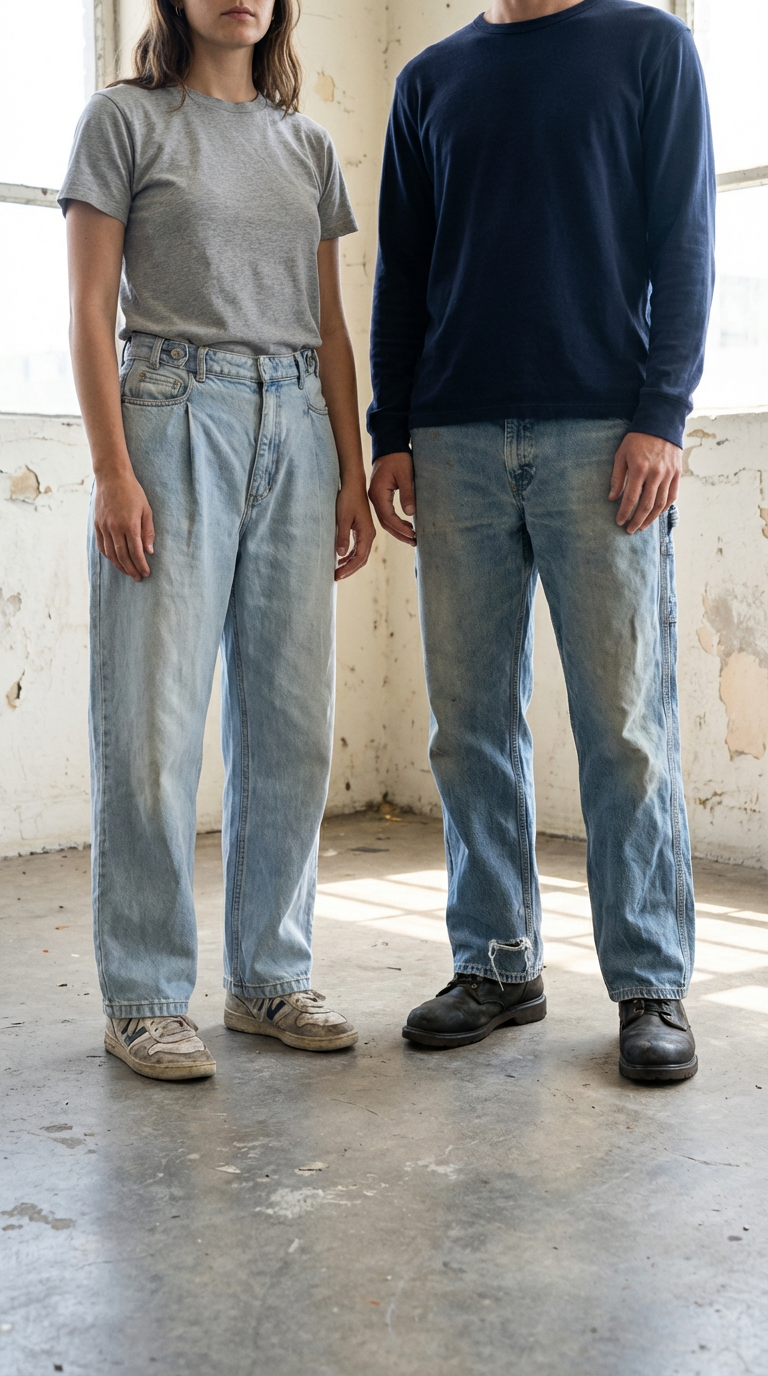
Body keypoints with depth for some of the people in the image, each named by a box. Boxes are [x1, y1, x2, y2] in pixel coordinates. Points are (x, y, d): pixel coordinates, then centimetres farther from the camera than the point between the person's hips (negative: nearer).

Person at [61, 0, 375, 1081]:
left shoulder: (307, 144, 18)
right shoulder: (126, 119, 6)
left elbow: (330, 324, 17)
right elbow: (92, 310, -1)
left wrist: (353, 471, 9)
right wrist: (112, 471, -12)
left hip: (295, 431, 5)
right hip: (174, 418, -4)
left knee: (291, 721, 3)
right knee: (154, 721, -5)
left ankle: (270, 977, 16)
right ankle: (144, 1000, 4)